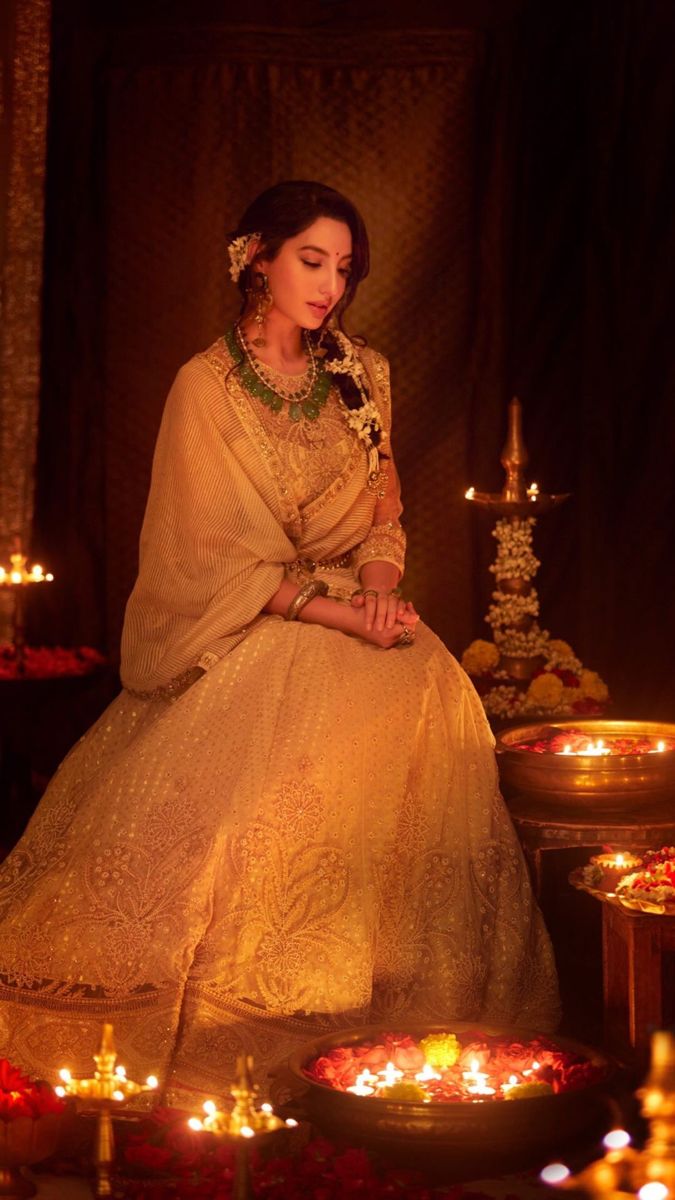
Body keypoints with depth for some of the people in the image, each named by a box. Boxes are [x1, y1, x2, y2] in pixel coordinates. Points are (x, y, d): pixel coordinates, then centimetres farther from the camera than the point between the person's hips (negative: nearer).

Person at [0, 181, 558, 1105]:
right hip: (247, 630, -4)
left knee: (431, 702, -25)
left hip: (356, 612, 4)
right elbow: (217, 560, -8)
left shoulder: (362, 378, 12)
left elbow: (384, 517, 15)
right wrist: (335, 611, -17)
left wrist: (380, 589, -8)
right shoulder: (207, 386, -3)